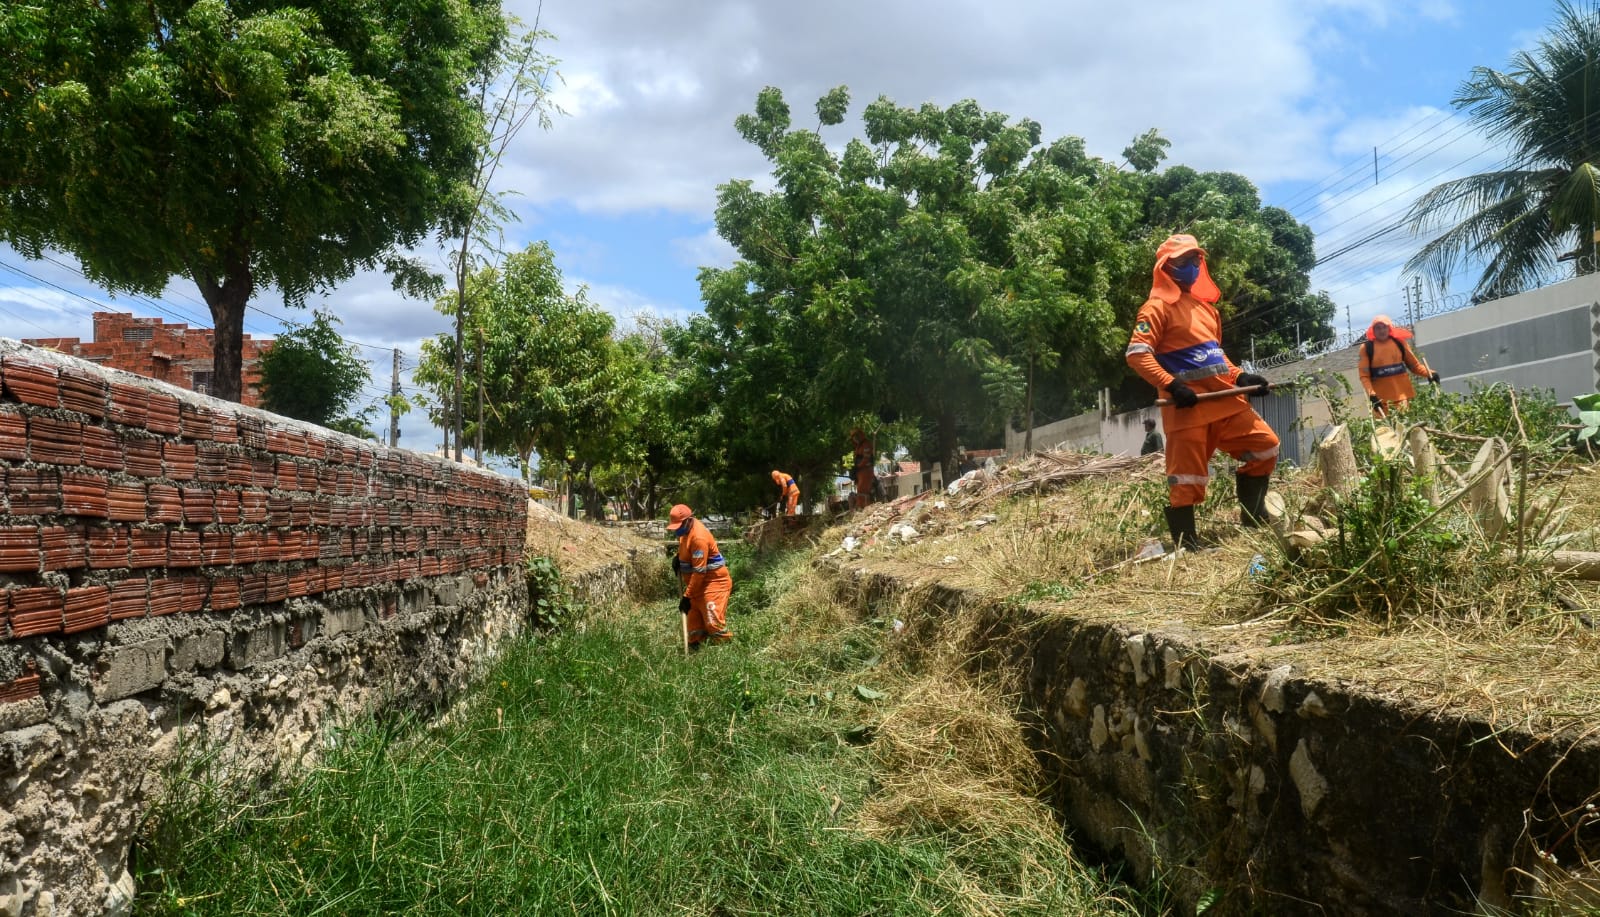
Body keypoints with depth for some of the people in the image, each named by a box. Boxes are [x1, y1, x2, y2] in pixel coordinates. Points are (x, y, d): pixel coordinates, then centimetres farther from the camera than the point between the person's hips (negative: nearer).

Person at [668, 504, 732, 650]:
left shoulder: (699, 537, -26)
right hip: (699, 583, 10)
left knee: (713, 622, -14)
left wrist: (687, 596, -23)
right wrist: (678, 557, 6)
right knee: (694, 621, 11)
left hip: (714, 581, -10)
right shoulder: (687, 528, 3)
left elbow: (699, 572, -26)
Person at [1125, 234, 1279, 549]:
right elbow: (1137, 354, -15)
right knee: (1187, 477, -6)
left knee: (1265, 447, 11)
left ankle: (1252, 517, 24)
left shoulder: (1206, 306, 21)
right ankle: (1185, 544, 3)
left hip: (1225, 400, 8)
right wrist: (1170, 385, -24)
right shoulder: (1159, 307, -5)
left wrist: (1240, 377, 13)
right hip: (1189, 405, -8)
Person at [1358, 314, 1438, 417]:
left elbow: (1414, 364, 12)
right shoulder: (1366, 347, 1)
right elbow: (1364, 375, -3)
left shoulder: (1399, 342, 8)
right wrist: (1371, 394, -17)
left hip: (1402, 395, 2)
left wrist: (1429, 373, -7)